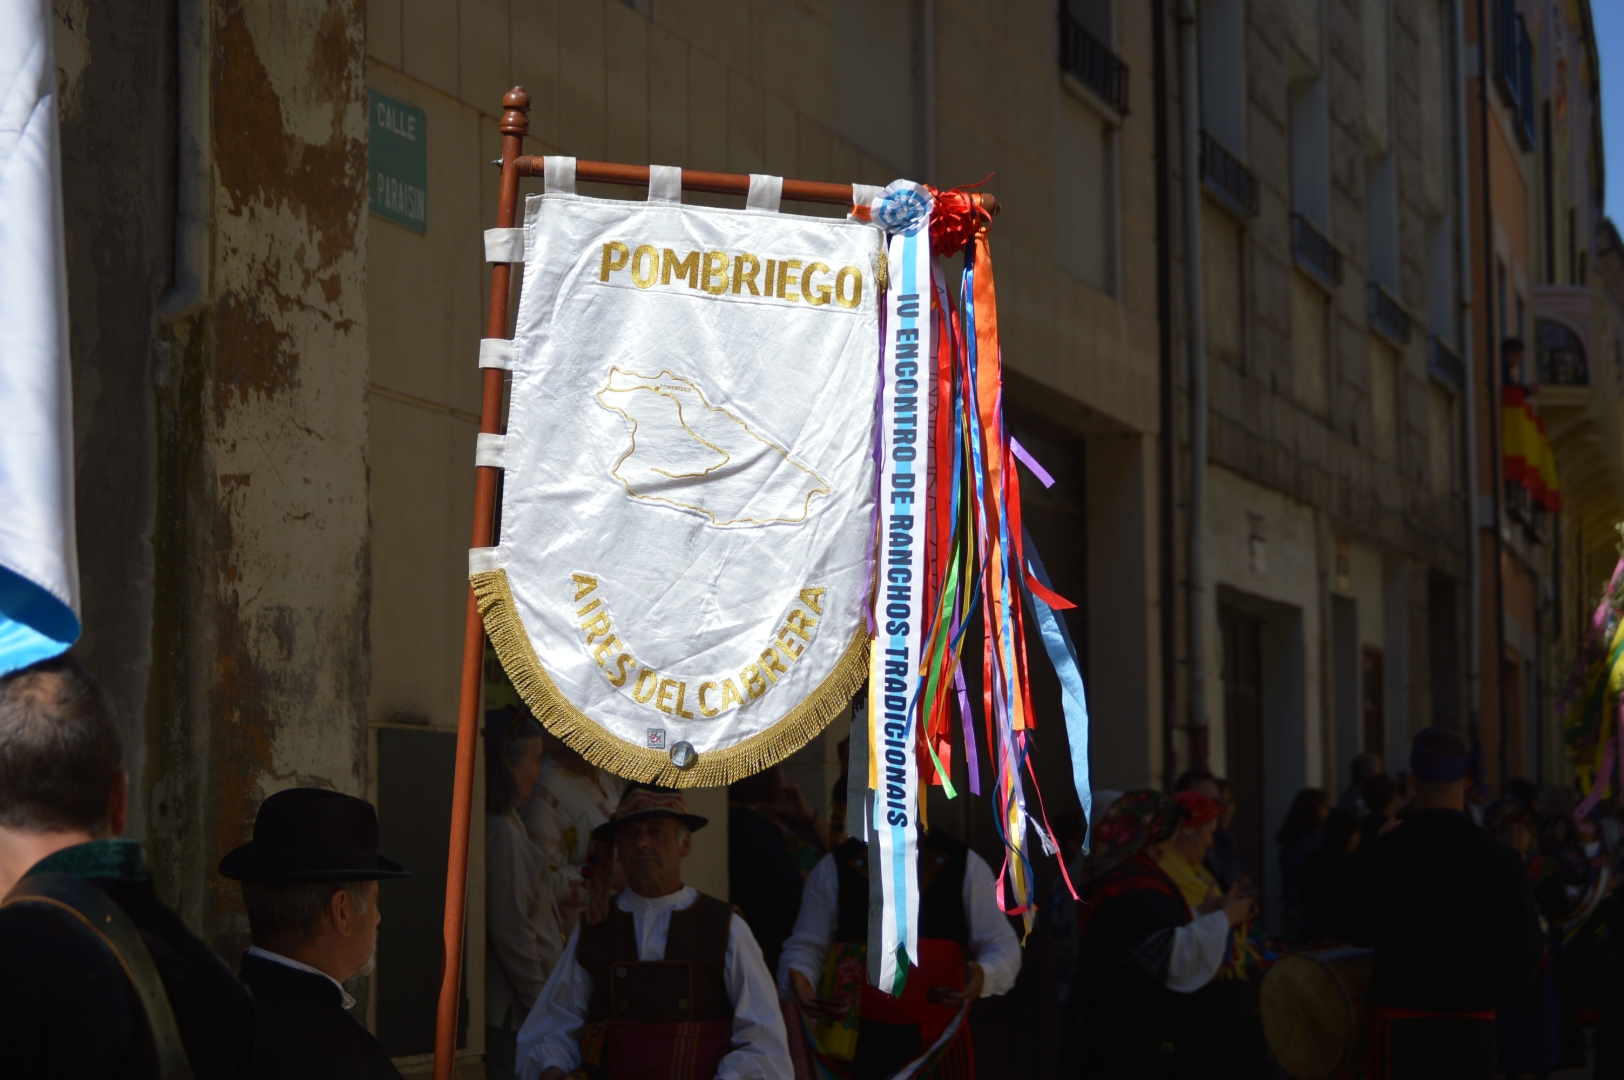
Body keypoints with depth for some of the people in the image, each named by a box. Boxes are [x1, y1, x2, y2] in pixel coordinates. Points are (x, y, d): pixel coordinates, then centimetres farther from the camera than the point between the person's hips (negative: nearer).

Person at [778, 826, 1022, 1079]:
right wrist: (800, 980, -18)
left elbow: (1002, 945, 3)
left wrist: (983, 975, -21)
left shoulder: (966, 866, 4)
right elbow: (805, 946, 6)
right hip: (862, 1041, 0)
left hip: (941, 1042, 0)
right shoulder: (833, 869, 5)